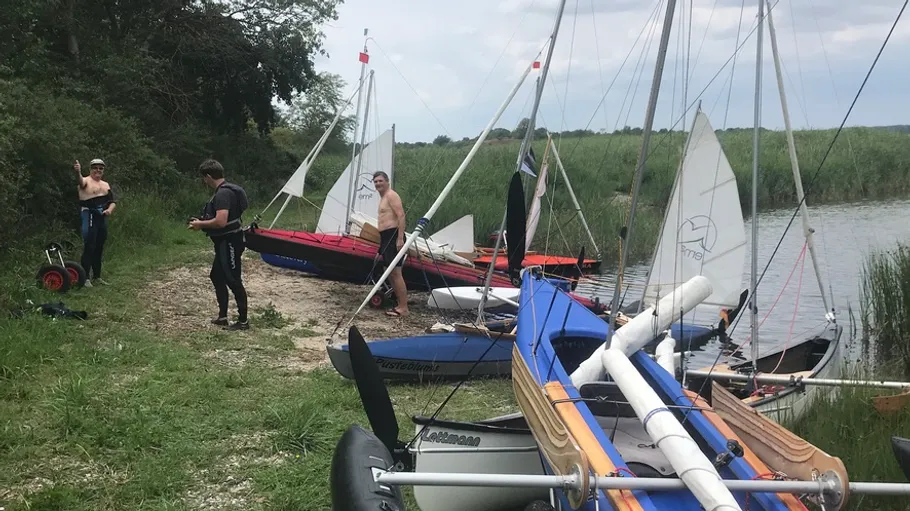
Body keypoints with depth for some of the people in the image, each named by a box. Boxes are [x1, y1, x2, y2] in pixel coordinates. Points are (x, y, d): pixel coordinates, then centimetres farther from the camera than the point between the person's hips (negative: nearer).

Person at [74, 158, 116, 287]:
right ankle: (86, 277, -10)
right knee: (89, 247, -11)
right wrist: (78, 172, -52)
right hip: (89, 216, -7)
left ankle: (97, 276, 20)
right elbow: (80, 181, -29)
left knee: (99, 248, 12)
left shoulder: (106, 185, 19)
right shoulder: (86, 181, -4)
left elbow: (113, 201, 17)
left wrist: (110, 209, -6)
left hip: (102, 217, 7)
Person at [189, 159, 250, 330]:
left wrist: (201, 224, -15)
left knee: (233, 280, -5)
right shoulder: (225, 190, 11)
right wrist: (203, 223, 13)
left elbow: (221, 221, -30)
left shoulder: (223, 193, -21)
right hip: (224, 242, 11)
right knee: (216, 276, 18)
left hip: (229, 243, -11)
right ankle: (222, 316, 26)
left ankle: (243, 321, 3)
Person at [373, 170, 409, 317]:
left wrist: (400, 238, -26)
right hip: (385, 237, 11)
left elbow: (401, 215, -18)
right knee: (390, 273, 11)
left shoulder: (391, 195, -8)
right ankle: (400, 304, 17)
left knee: (395, 272, -13)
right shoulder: (383, 197, 21)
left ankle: (403, 308, -12)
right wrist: (382, 245, 21)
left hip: (393, 236, -11)